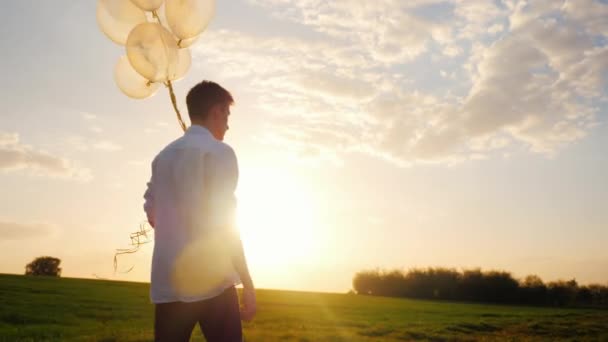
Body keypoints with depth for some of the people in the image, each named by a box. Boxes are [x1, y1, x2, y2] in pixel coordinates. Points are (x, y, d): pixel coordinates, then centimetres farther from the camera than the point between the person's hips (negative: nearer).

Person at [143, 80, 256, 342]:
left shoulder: (163, 156, 15)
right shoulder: (218, 151, -5)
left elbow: (152, 213, 19)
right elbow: (224, 223, -12)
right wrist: (247, 284, -10)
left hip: (166, 282, 6)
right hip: (211, 280, -6)